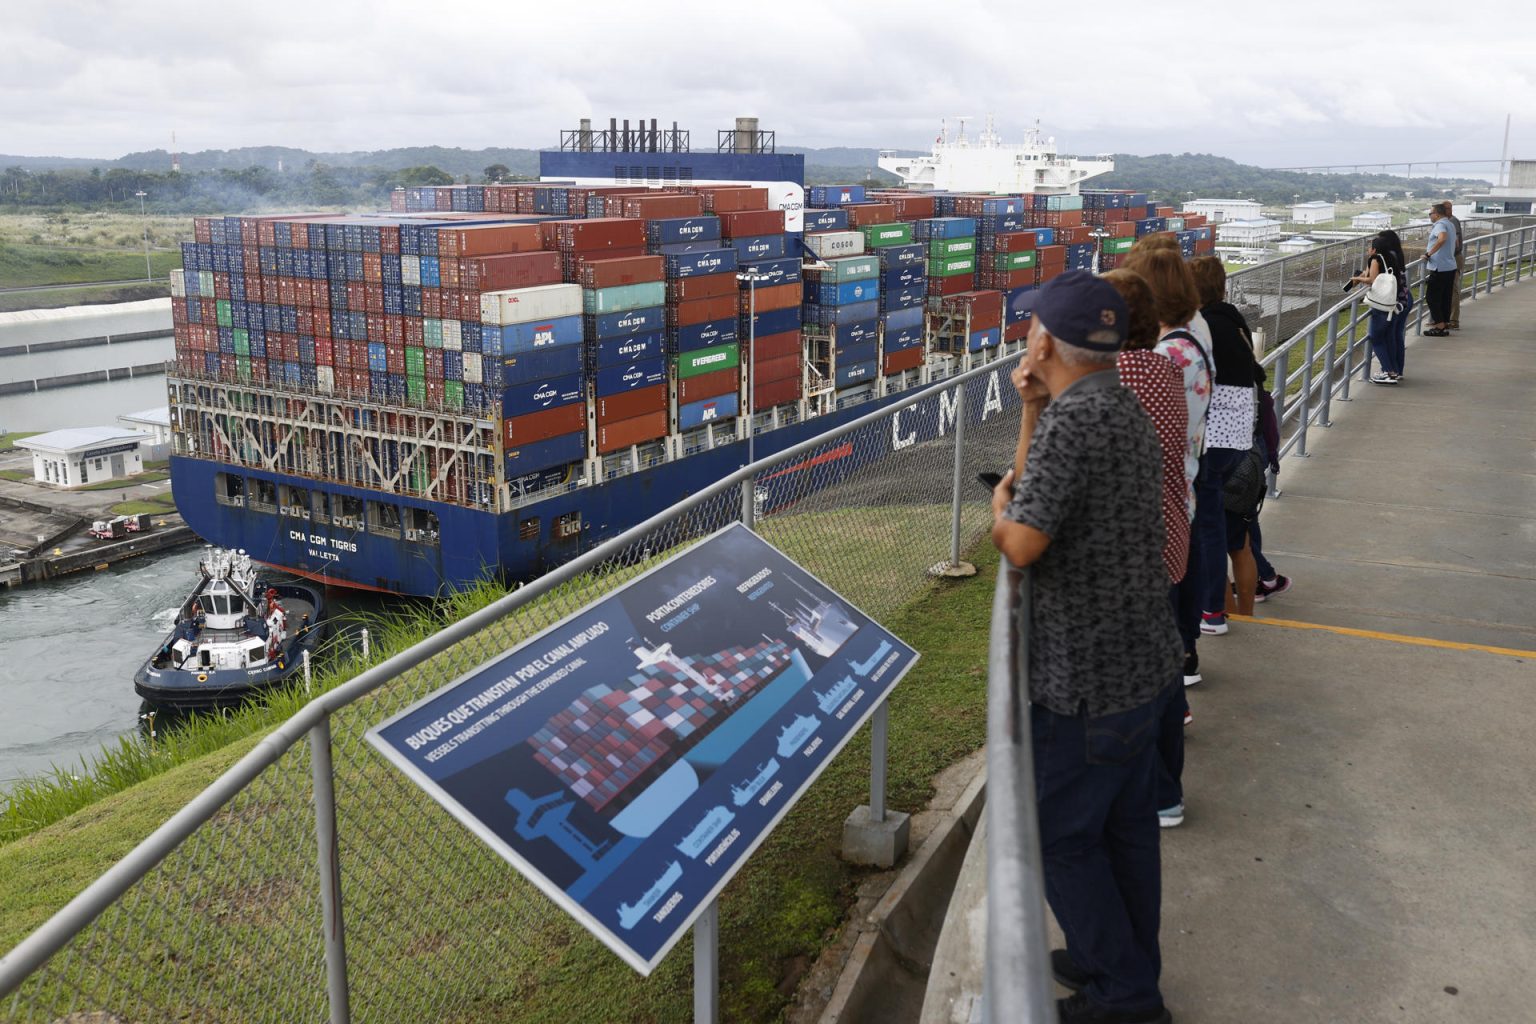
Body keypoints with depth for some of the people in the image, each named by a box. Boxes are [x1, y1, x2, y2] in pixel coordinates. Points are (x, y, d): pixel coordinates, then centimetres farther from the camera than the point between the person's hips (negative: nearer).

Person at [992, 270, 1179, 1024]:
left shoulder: (1073, 421, -23)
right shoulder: (1124, 408, 8)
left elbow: (1022, 544, -28)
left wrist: (999, 507, -7)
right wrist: (1036, 410, 6)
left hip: (1084, 677, -9)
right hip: (1141, 658, 9)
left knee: (1062, 836, 7)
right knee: (1125, 821, 21)